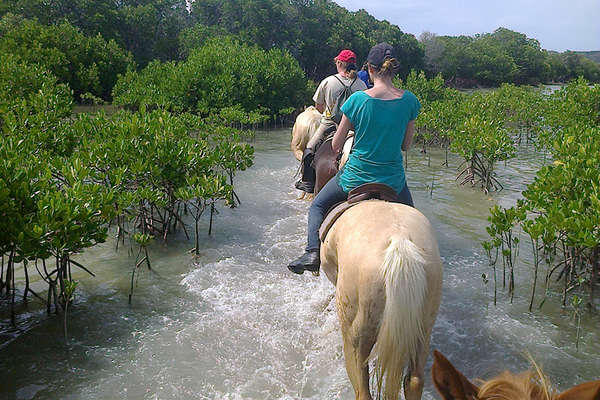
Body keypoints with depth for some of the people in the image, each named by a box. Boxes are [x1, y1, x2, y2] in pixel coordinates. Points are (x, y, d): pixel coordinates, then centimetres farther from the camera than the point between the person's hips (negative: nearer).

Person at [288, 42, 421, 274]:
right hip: (393, 180, 2)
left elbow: (336, 145, -5)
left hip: (356, 177, -2)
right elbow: (406, 145, 4)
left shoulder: (358, 99, -14)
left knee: (318, 206, 21)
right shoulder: (409, 101, -7)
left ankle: (313, 252, 3)